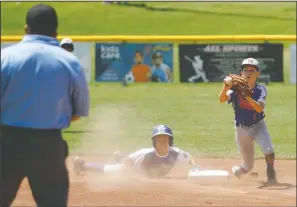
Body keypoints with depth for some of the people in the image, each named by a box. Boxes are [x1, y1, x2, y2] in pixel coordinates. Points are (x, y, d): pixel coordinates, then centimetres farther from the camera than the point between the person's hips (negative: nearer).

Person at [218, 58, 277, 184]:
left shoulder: (261, 90, -11)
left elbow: (260, 108, -28)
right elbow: (222, 99, -30)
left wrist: (247, 97, -42)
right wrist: (225, 88, -50)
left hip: (258, 125, 0)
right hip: (242, 129, 0)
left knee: (268, 149, -31)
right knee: (248, 166, 7)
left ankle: (271, 175, -11)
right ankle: (237, 170, 42)